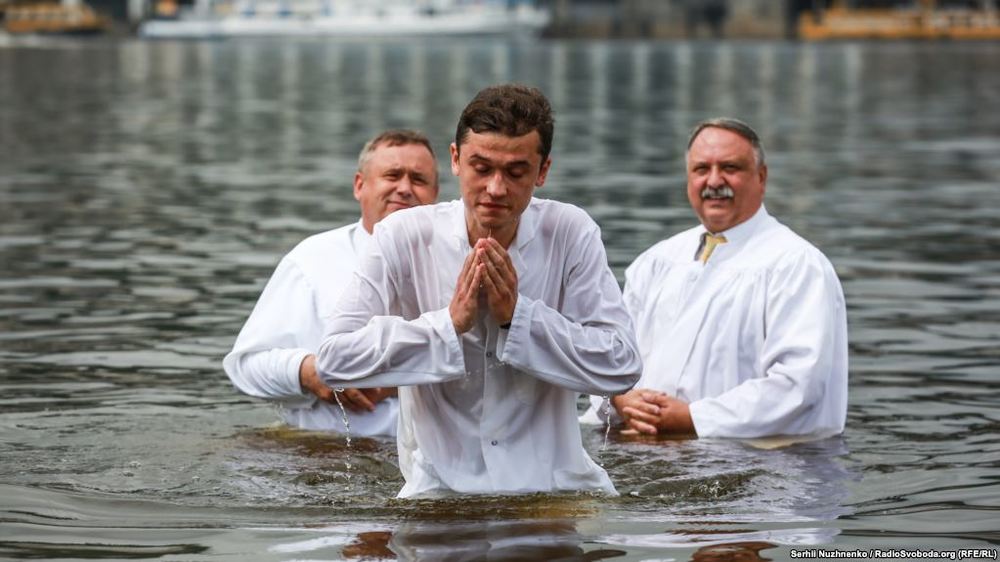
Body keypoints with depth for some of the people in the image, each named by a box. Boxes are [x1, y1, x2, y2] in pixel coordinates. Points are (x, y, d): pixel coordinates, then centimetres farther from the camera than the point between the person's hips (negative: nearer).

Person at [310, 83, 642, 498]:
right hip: (440, 485, -1)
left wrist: (517, 315, -15)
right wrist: (450, 323, -17)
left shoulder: (573, 234, -2)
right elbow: (334, 359, -11)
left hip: (553, 484, 1)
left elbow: (621, 367, -8)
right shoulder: (404, 236, -4)